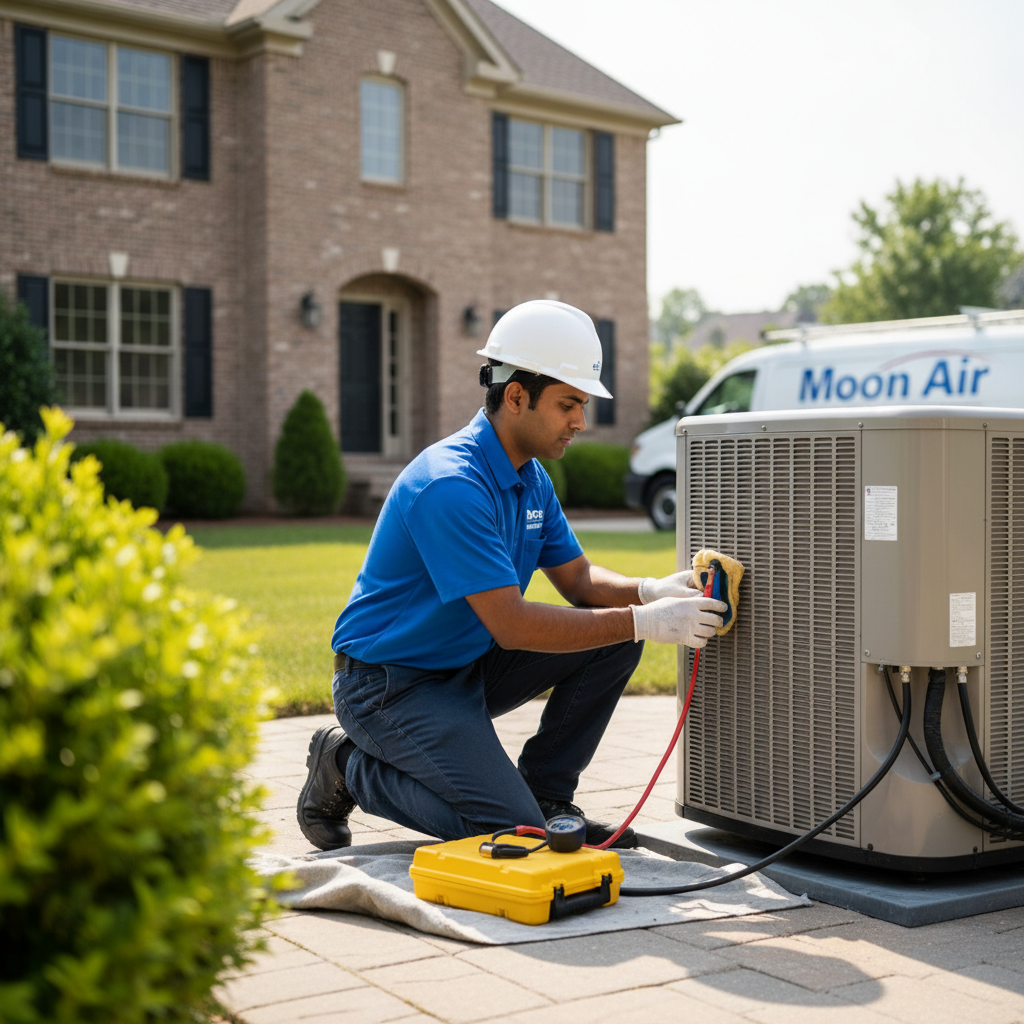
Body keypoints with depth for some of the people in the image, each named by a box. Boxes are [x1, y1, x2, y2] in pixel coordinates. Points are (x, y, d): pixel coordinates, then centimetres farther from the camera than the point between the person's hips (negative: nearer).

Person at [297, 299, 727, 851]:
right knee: (511, 830, -21)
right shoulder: (450, 485, -27)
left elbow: (578, 578, 8)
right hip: (390, 684, -9)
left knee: (615, 641, -4)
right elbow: (512, 624, -29)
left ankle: (546, 795, 7)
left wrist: (651, 591, -13)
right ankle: (350, 765, 1)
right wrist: (644, 622, -28)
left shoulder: (531, 478, 5)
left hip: (469, 666, 9)